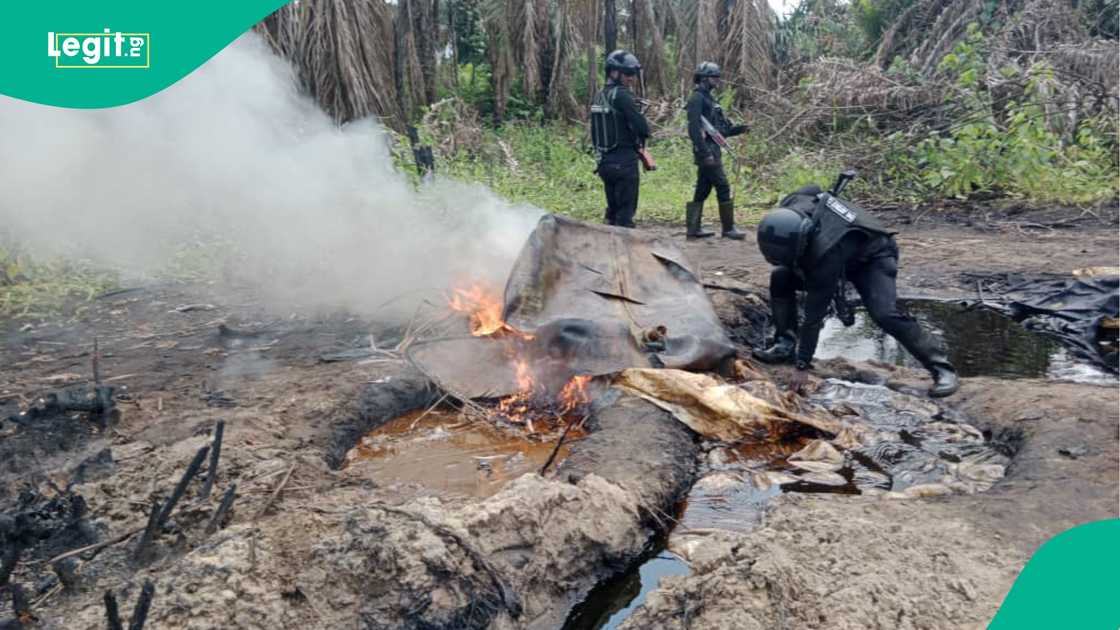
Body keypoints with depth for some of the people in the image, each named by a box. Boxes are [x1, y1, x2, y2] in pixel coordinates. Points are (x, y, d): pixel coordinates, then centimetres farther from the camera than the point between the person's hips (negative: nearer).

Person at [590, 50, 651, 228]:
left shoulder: (599, 96, 12)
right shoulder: (621, 95, -14)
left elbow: (594, 133, 16)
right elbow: (642, 127, -20)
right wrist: (641, 137, 2)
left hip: (605, 161, 8)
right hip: (624, 161, -8)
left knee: (613, 210, 16)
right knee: (626, 211, -4)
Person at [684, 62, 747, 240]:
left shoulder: (708, 98, 20)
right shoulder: (697, 98, -10)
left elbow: (717, 129, 22)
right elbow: (694, 128, -19)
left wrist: (737, 129, 9)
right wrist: (705, 152, -25)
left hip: (712, 150, 10)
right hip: (707, 150, -10)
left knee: (702, 190, 10)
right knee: (723, 188, -8)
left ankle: (693, 228, 13)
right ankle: (728, 228, -3)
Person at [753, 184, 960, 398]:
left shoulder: (826, 253, -43)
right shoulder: (792, 206, -27)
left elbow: (815, 314, -38)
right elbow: (814, 189, 0)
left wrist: (803, 365, -32)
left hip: (872, 256, -8)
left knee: (884, 313, -31)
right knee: (781, 277, -8)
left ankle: (942, 369, -16)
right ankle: (786, 344, 0)